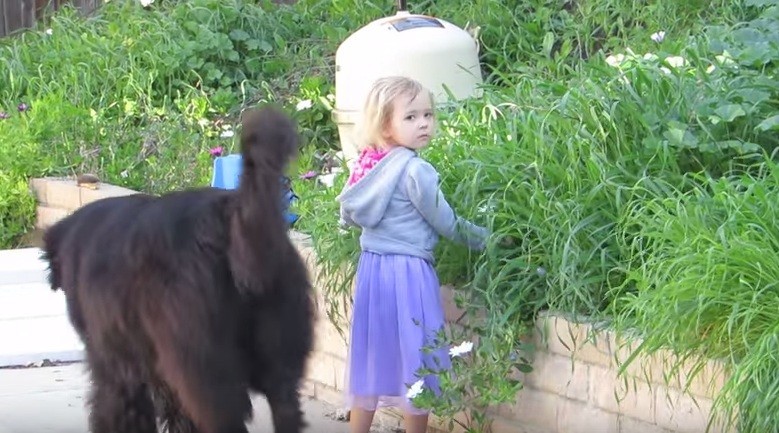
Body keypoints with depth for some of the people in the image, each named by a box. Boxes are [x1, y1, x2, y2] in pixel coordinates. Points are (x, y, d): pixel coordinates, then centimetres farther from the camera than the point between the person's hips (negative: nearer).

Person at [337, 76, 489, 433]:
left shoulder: (369, 165, 4)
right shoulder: (415, 170, -17)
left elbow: (349, 215, 16)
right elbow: (445, 223, -10)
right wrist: (483, 238, 5)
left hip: (371, 269, 7)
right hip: (408, 271, -7)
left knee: (374, 361, 16)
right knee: (413, 362, 4)